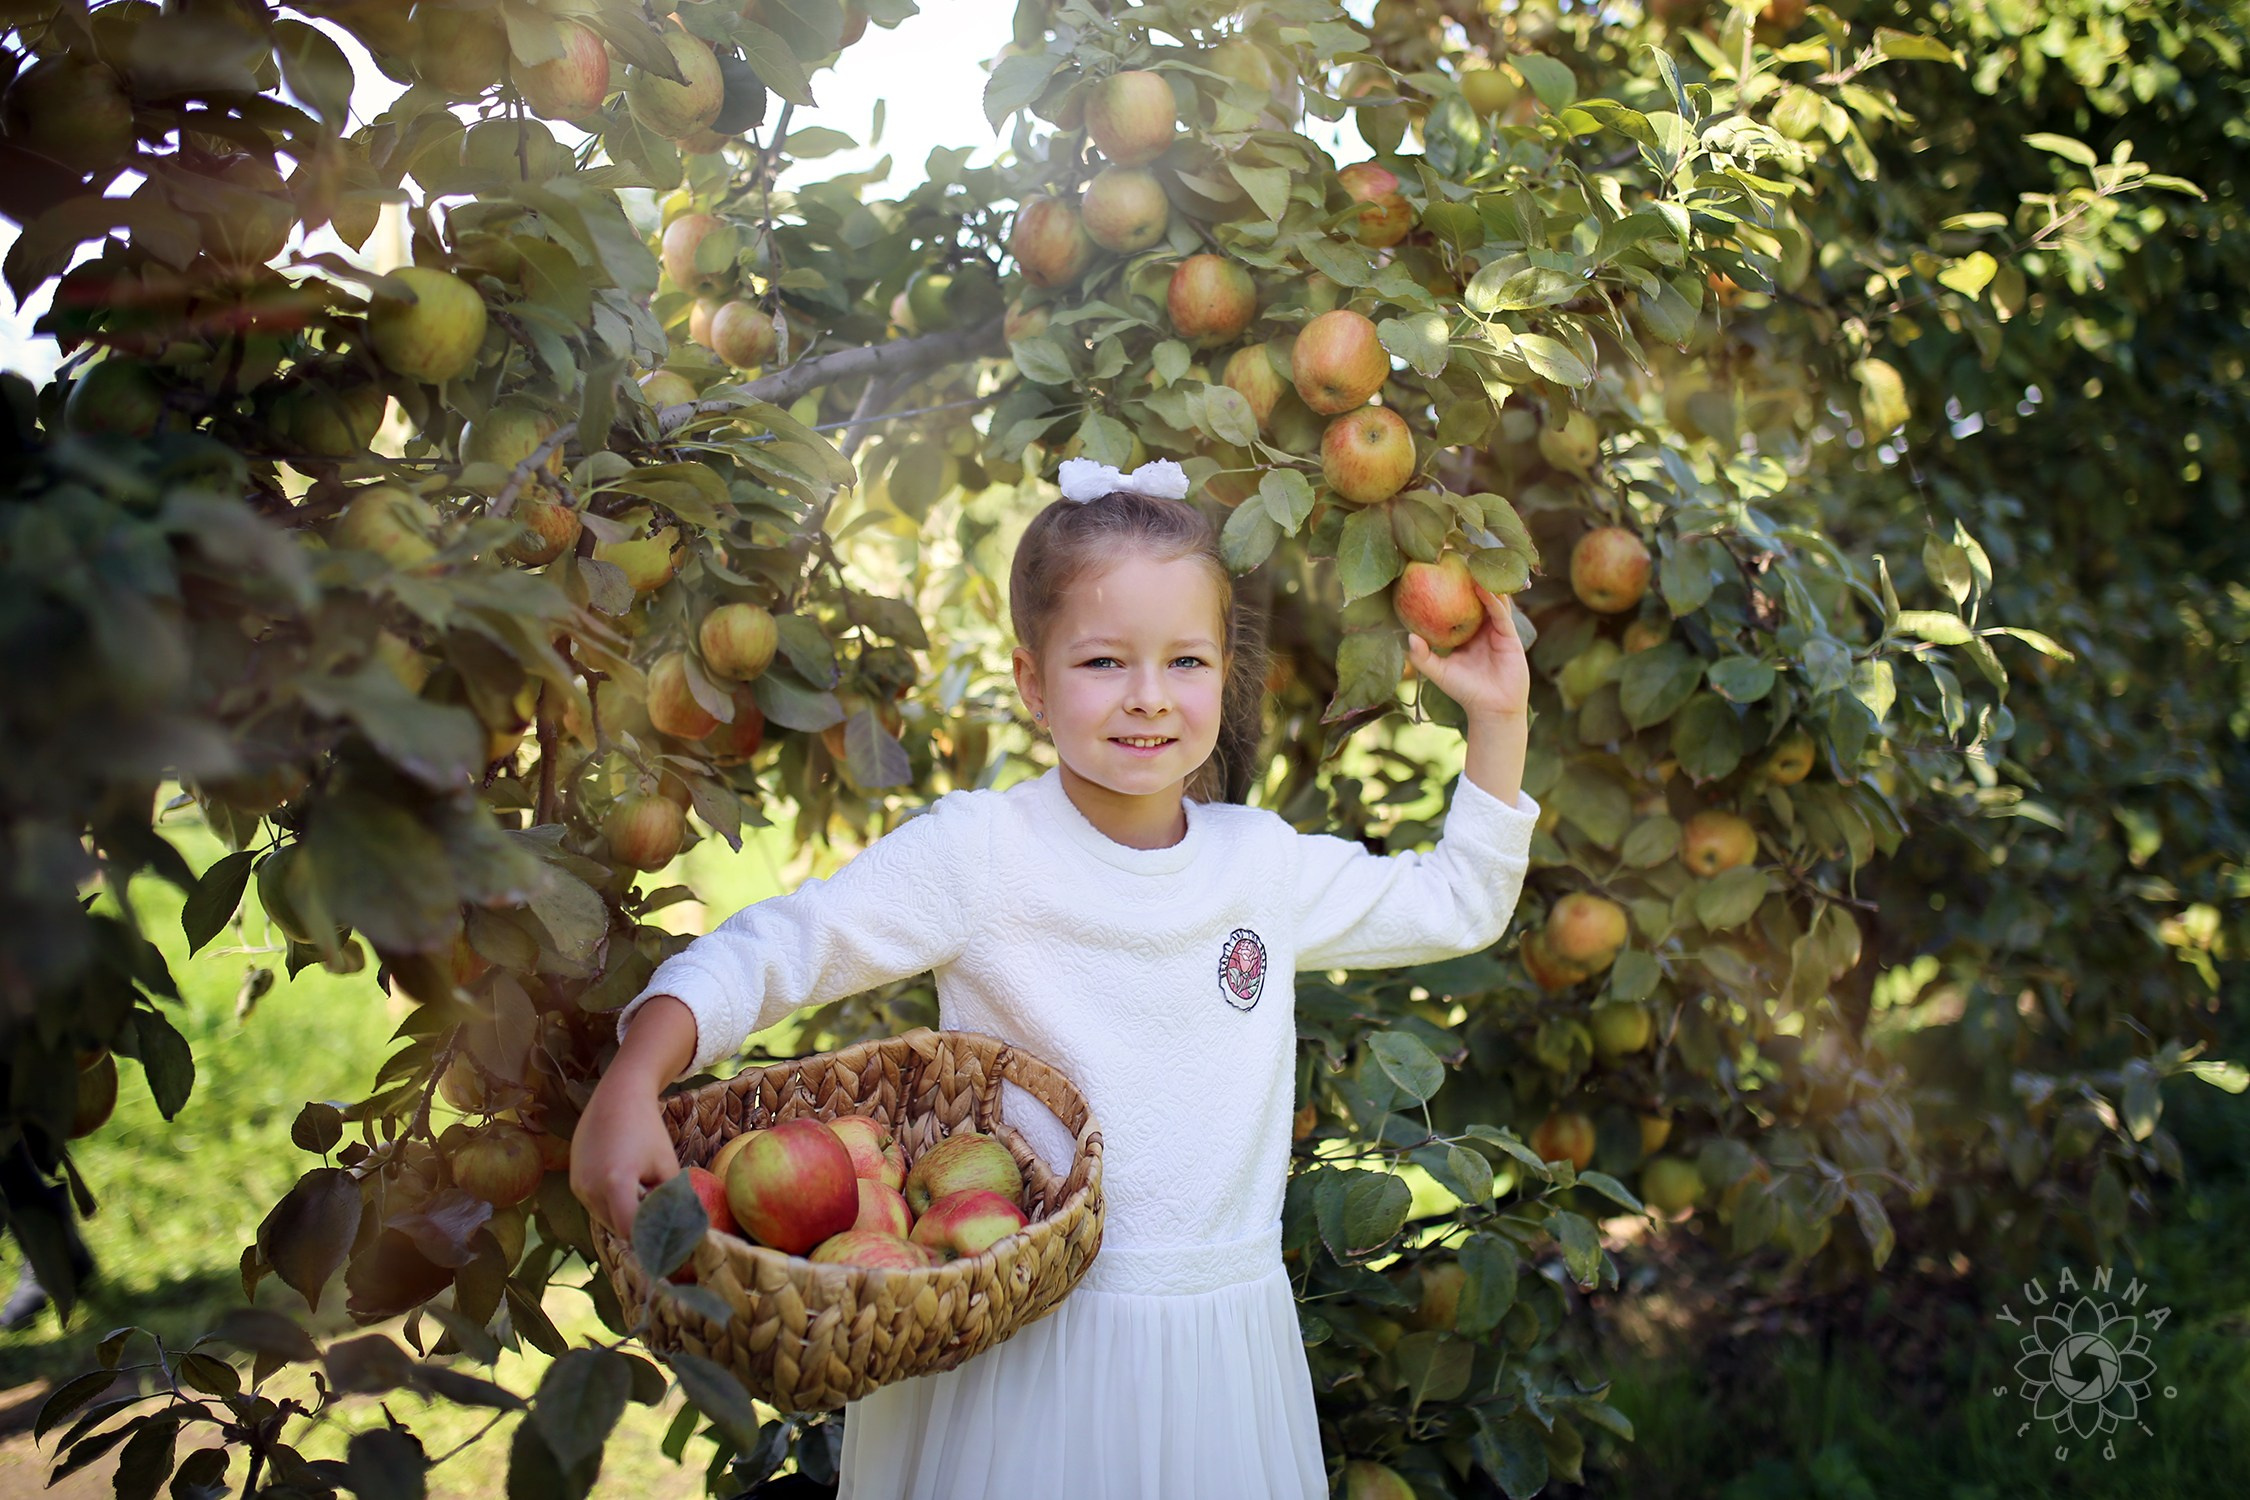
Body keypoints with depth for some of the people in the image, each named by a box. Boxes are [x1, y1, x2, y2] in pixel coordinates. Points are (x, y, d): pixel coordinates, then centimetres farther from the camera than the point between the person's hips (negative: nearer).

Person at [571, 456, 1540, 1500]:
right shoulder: (979, 853, -12)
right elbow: (770, 952, -14)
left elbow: (1458, 904, 17)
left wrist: (1499, 720, 8)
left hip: (1221, 1333, 4)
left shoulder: (1263, 859, 4)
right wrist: (631, 1083, -30)